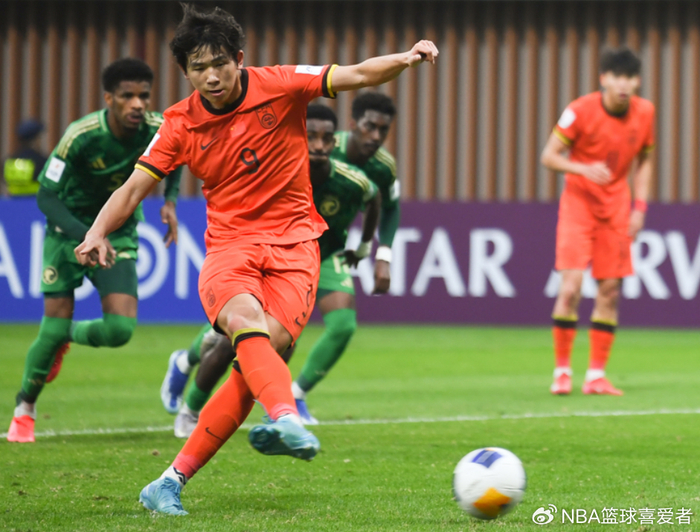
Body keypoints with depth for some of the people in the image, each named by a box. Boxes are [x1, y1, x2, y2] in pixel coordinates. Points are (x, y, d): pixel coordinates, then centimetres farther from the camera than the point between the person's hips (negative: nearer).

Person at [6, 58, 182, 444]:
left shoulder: (158, 130, -17)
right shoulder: (81, 136, -27)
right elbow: (46, 196, -22)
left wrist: (170, 201, -6)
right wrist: (87, 237, -35)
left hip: (119, 234, 3)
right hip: (69, 231, -3)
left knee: (120, 330, -14)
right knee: (54, 329, -6)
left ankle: (67, 336, 22)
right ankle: (24, 409, 19)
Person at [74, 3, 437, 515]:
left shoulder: (279, 86, -3)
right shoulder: (181, 124, 2)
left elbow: (357, 75, -5)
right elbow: (133, 189, 3)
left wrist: (406, 59, -24)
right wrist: (98, 232, -15)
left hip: (292, 242, -1)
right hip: (228, 243, 1)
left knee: (269, 348, -20)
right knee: (245, 319, -33)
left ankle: (172, 482, -15)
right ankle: (287, 419, -57)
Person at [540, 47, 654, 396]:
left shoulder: (644, 112, -1)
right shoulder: (580, 111, -14)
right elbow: (549, 156, -9)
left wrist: (640, 207, 3)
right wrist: (584, 169, -26)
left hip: (616, 206, 4)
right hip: (578, 202, -4)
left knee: (610, 289, 1)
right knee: (571, 286, -13)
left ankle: (596, 376, 8)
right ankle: (562, 371, -1)